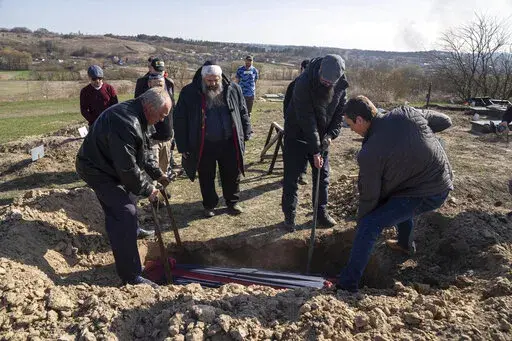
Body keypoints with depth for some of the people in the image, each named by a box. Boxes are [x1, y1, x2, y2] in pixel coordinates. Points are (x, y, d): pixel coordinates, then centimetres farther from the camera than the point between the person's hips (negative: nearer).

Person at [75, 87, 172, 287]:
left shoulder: (135, 115, 0)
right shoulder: (126, 124, -34)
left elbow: (143, 150, 12)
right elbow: (127, 168, -31)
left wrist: (157, 173, 7)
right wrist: (147, 189, -18)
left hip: (110, 165, 10)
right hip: (98, 171, -10)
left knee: (127, 202, 28)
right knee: (124, 214, -15)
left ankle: (134, 231, 57)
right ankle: (131, 276, -9)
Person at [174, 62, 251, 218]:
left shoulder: (233, 89, -1)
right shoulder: (189, 92, -8)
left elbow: (243, 113, 9)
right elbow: (180, 120, -5)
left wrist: (245, 135, 6)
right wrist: (183, 146, -6)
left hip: (229, 143, 2)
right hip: (204, 146, -1)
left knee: (232, 175, 13)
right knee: (206, 178, 12)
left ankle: (232, 202, 35)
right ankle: (209, 205, 33)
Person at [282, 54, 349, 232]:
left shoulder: (341, 85, -11)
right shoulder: (304, 83, -28)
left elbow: (340, 112, 0)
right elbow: (306, 120, -28)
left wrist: (331, 134, -15)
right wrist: (315, 151, -27)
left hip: (321, 136, 5)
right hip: (297, 135, -5)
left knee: (322, 175, 10)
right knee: (291, 176, -1)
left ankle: (321, 212, 25)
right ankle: (289, 215, 13)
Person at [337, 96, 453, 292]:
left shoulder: (369, 153, -22)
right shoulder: (406, 113, -5)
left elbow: (369, 196, -13)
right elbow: (445, 121, 9)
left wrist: (361, 220, 4)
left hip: (425, 196, -8)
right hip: (443, 183, 9)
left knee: (369, 225, -10)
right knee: (398, 200, 35)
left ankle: (347, 285, -7)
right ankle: (406, 245, 54)